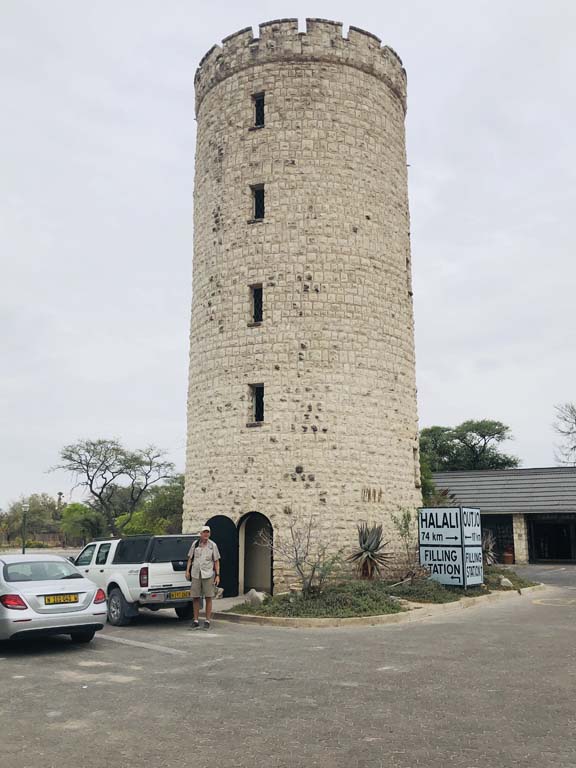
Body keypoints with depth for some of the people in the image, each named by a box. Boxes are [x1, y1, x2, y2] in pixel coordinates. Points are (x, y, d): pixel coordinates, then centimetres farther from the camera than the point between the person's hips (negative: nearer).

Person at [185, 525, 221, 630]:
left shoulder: (213, 545, 2)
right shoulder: (195, 544, 5)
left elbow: (216, 561, 3)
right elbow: (190, 558, 11)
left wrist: (217, 575, -4)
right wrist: (187, 571, 0)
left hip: (208, 575, -2)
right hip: (195, 574, 2)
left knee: (208, 598, 0)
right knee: (195, 598, 5)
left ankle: (207, 621, 7)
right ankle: (196, 620, 14)